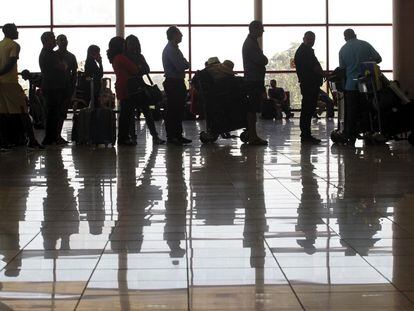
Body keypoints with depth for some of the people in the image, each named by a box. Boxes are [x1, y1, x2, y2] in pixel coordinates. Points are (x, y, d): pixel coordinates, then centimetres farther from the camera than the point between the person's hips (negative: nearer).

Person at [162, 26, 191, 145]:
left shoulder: (175, 49, 18)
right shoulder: (170, 49, -15)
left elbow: (184, 65, 16)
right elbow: (181, 66, -22)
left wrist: (184, 64, -6)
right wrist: (186, 64, -1)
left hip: (178, 83, 10)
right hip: (173, 83, -10)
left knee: (179, 110, 12)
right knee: (172, 110, -6)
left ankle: (178, 135, 18)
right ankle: (171, 137, -2)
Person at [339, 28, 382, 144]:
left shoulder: (342, 50, 3)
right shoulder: (365, 45, 0)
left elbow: (342, 68, 7)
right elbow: (378, 59, 0)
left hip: (351, 85, 0)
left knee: (351, 113, 4)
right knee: (367, 110, 9)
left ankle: (351, 137, 4)